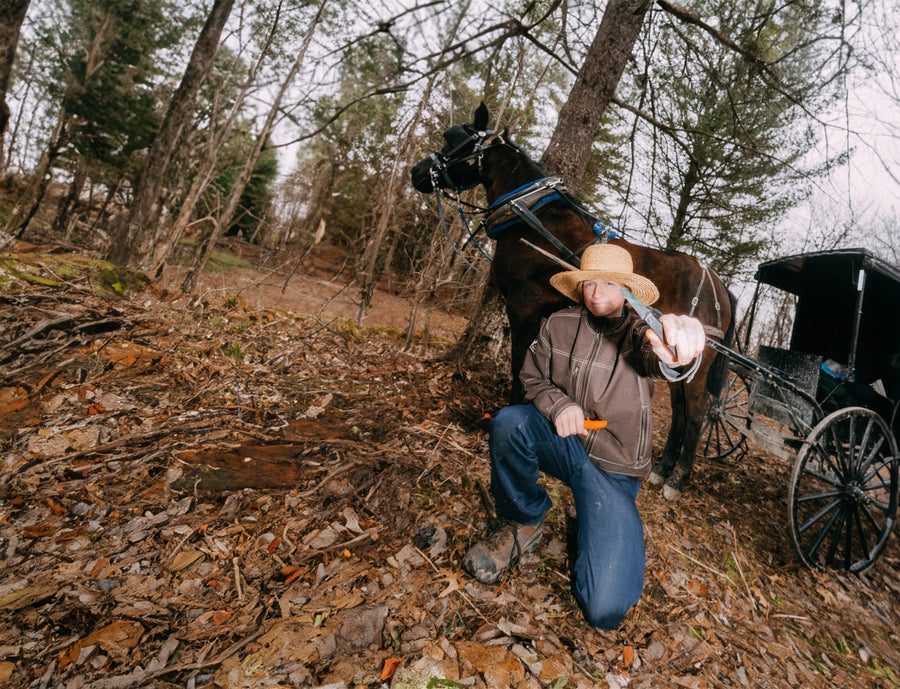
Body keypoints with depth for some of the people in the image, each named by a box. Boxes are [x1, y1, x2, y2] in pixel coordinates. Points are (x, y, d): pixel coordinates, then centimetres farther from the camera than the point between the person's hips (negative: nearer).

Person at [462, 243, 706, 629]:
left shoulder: (641, 333, -13)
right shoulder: (560, 324, -3)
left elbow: (654, 358, -37)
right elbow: (532, 377, 5)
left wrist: (679, 351, -64)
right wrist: (557, 402, -18)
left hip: (613, 470, -2)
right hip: (563, 442, 2)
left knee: (604, 610, -13)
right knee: (509, 422, -33)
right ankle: (523, 524, -4)